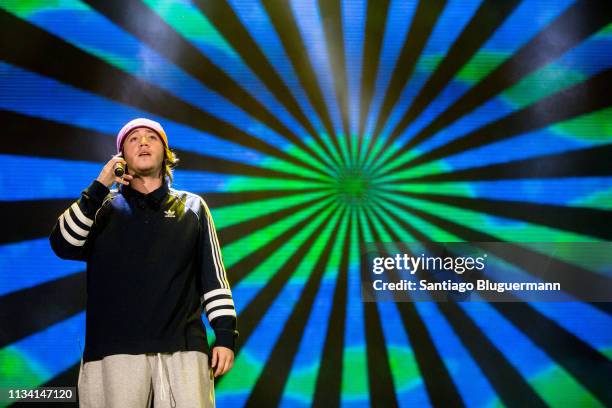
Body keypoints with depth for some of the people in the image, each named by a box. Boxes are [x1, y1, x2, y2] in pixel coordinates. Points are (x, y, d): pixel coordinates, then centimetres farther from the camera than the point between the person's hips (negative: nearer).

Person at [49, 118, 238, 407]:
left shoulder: (192, 207, 16)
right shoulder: (104, 207, 14)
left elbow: (213, 275, 11)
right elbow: (64, 246, -3)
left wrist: (225, 335, 2)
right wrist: (99, 188, -10)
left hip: (183, 347, 0)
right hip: (115, 349, 0)